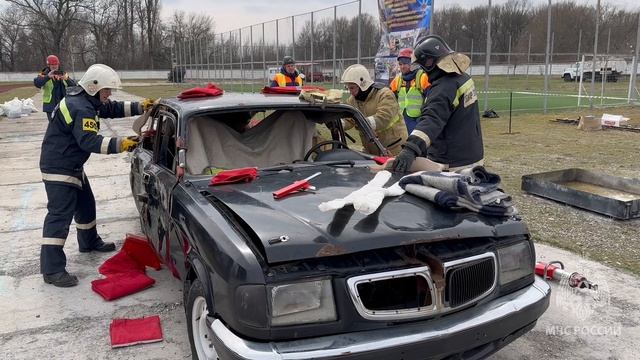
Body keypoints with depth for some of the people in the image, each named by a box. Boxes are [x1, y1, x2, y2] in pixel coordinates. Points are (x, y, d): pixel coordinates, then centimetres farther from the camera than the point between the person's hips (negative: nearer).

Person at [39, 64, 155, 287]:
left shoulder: (87, 101, 8)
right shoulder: (81, 109, -26)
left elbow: (114, 109, 17)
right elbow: (90, 141, -35)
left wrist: (140, 107, 5)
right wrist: (119, 144, -43)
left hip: (73, 166, 11)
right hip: (58, 169, -11)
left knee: (86, 205, 23)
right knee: (60, 215, -12)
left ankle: (89, 242, 44)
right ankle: (52, 269, -11)